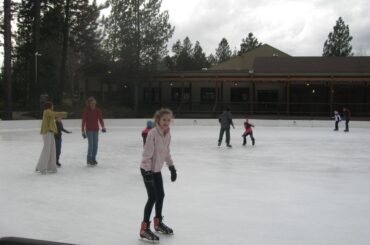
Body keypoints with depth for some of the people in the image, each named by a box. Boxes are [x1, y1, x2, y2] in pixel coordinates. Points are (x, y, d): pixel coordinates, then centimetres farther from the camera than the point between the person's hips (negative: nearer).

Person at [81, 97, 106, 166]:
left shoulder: (97, 110, -1)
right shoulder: (86, 110, -10)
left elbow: (100, 119, -2)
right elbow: (83, 121, -7)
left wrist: (103, 127, -17)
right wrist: (83, 132, -7)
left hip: (96, 130, 4)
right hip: (89, 130, -4)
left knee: (95, 145, 4)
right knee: (90, 144, -11)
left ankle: (93, 159, 18)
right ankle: (89, 160, -1)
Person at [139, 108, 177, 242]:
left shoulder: (168, 134, -1)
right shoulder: (153, 133, -24)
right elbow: (147, 154, -24)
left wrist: (172, 167, 13)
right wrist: (148, 172, -26)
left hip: (157, 169, 8)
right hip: (148, 170, -8)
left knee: (160, 195, 16)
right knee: (152, 197, -8)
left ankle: (158, 222, 37)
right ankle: (144, 229, 2)